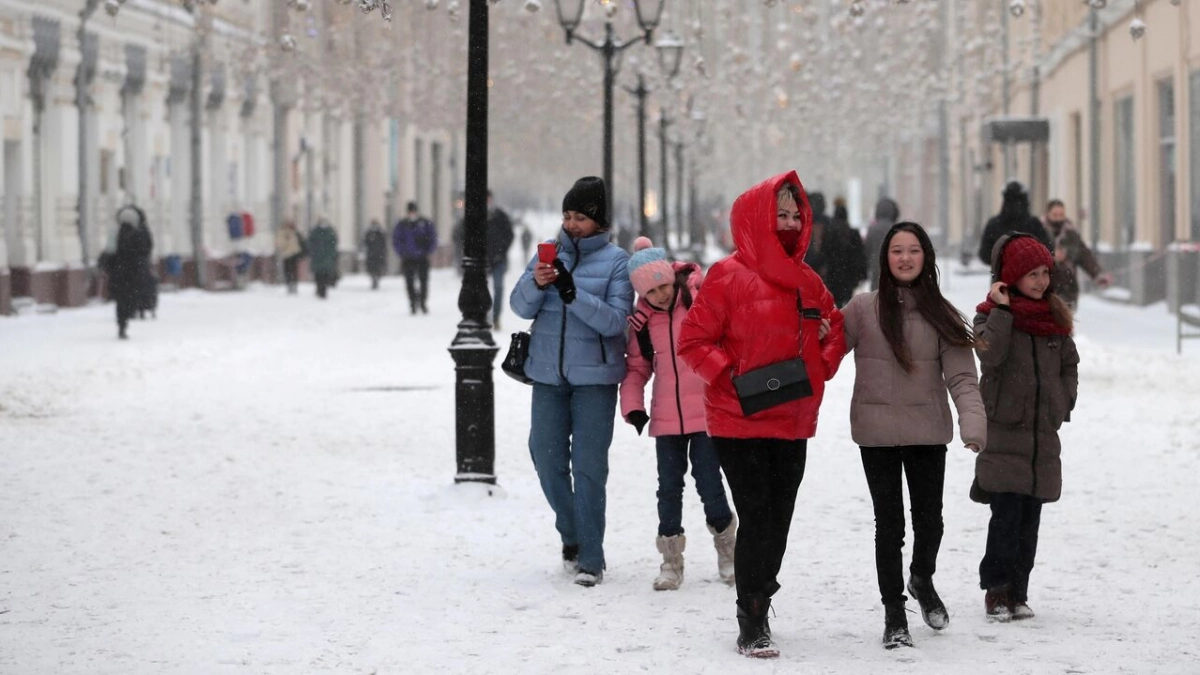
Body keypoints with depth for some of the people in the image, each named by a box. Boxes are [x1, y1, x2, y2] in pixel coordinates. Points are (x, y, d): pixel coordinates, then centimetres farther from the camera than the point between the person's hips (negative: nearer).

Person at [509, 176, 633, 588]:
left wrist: (571, 292, -25)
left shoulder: (616, 261, -4)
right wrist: (536, 283, -21)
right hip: (548, 372, 4)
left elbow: (615, 321, -14)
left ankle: (590, 558, 1)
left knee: (589, 465, -5)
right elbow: (521, 307, 1)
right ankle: (571, 535, 29)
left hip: (595, 376, -4)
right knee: (547, 456, 7)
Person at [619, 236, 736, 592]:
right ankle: (671, 559, 20)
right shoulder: (642, 319, 4)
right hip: (666, 417, 4)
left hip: (706, 412, -4)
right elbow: (636, 366, 12)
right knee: (669, 488, 8)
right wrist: (632, 406, 0)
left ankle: (727, 548, 19)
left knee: (708, 482, -3)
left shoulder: (702, 299, -8)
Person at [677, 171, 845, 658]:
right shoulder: (729, 277, -9)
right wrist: (730, 377, -19)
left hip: (792, 423, 6)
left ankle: (758, 608, 26)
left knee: (778, 521, 11)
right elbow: (694, 340, -8)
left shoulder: (808, 282, 9)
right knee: (756, 518, -9)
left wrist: (821, 366, 2)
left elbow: (834, 331, 21)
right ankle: (751, 624, -1)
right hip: (739, 422, -6)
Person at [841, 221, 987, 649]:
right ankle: (894, 613, 16)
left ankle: (922, 579, 42)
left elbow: (961, 377, -7)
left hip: (928, 433, 1)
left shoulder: (941, 316, 0)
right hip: (877, 433, -1)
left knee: (929, 518, 10)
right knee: (889, 523, 3)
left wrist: (973, 424, -21)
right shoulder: (862, 310, -2)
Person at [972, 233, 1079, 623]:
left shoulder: (1055, 316, 11)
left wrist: (1064, 401, 7)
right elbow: (990, 356, -20)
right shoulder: (992, 314, -2)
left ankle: (1017, 593, 10)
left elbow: (1070, 364, 19)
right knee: (1007, 514, -11)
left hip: (1043, 430, 5)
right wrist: (1002, 310, -19)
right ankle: (997, 591, -5)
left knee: (1030, 518, 5)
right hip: (1004, 429, -5)